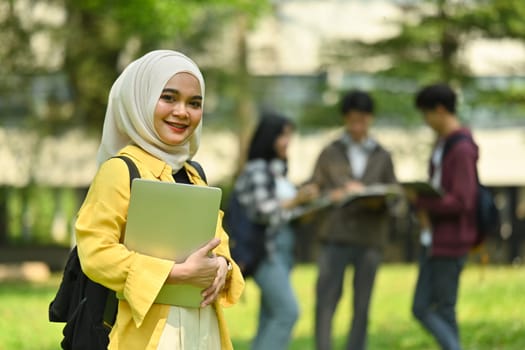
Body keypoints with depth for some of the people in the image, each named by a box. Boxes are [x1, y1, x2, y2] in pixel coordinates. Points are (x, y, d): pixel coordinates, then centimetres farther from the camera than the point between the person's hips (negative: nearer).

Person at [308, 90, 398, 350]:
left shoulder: (382, 157, 14)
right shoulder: (330, 153, 10)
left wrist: (378, 201, -11)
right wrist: (335, 194, -14)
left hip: (369, 238, 1)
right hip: (334, 235, -1)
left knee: (362, 304, 3)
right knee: (326, 299, -9)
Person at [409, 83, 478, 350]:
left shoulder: (462, 149, -16)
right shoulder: (442, 142, 12)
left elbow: (462, 201, -21)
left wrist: (420, 201, -15)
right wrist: (426, 210, 1)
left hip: (450, 242, -9)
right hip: (432, 238, 9)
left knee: (444, 312, -2)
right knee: (422, 309, 6)